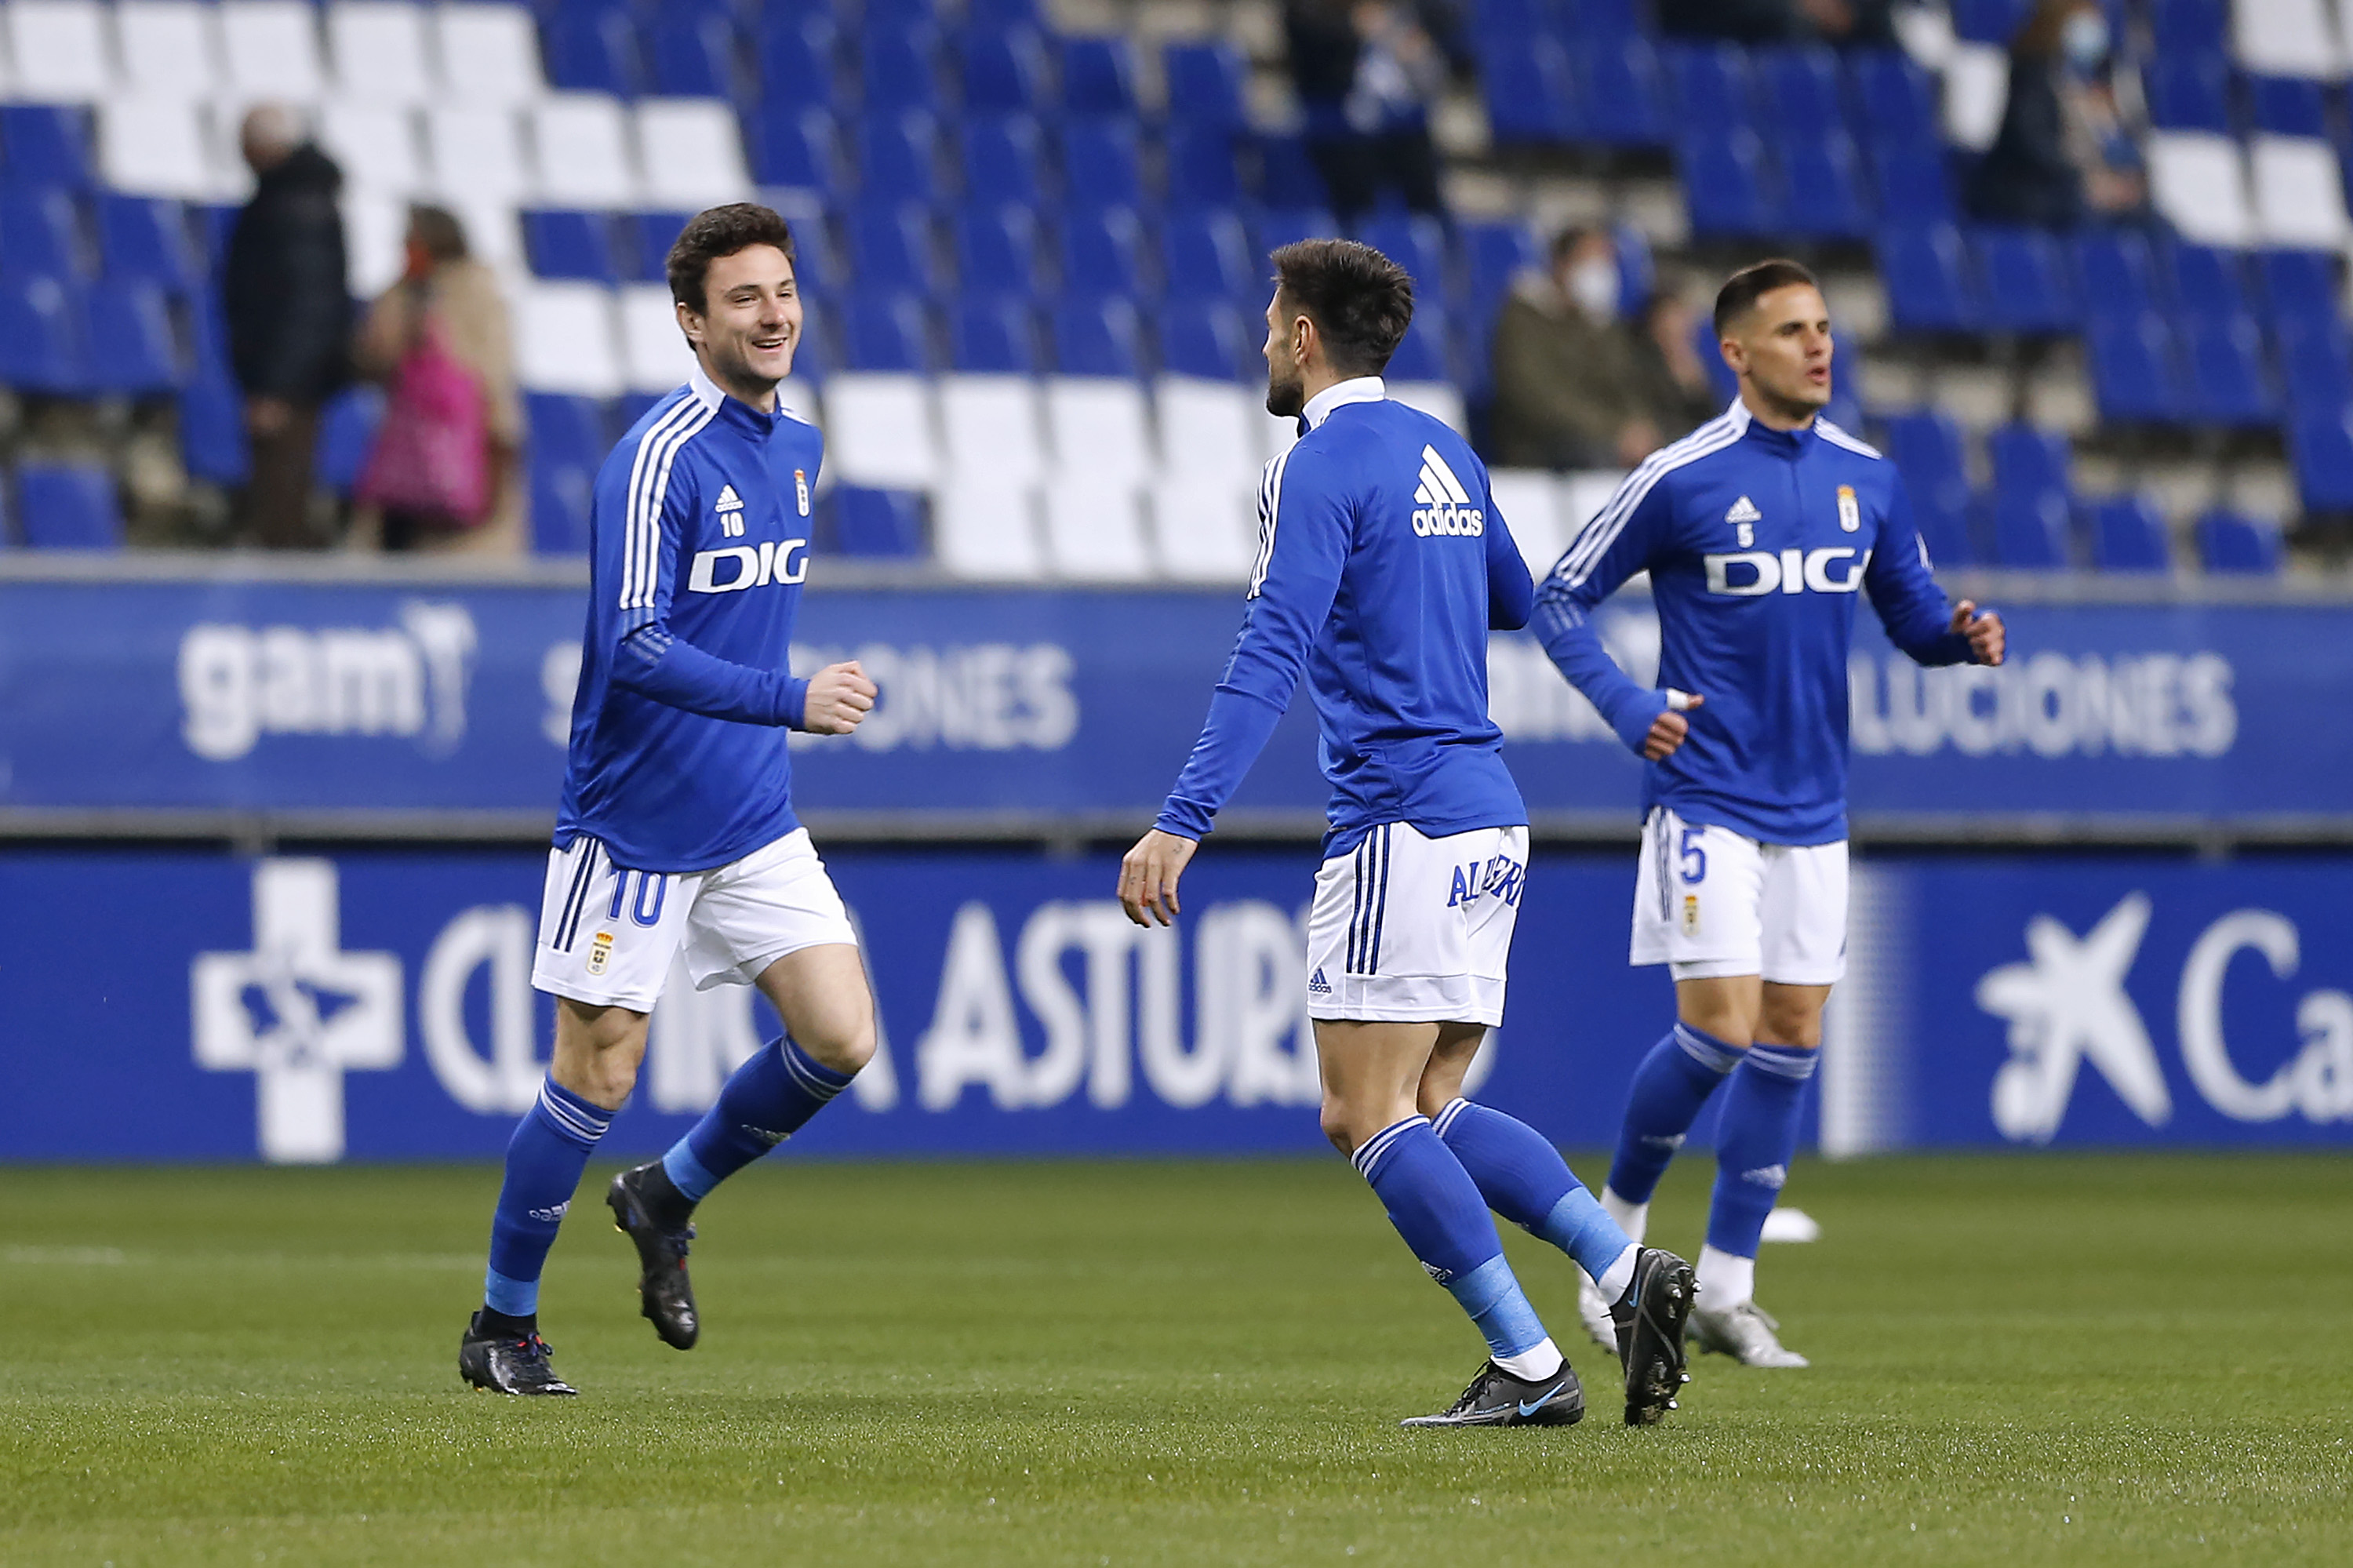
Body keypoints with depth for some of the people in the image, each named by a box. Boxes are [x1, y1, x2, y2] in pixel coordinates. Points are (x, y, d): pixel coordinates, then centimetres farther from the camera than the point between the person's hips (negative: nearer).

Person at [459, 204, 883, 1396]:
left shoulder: (795, 448, 9)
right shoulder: (661, 457, -17)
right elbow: (634, 646, -25)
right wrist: (792, 701, -30)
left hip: (755, 821, 7)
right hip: (633, 822, -7)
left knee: (840, 1039, -4)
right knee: (598, 1075, -1)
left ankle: (668, 1197, 20)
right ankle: (502, 1324, 16)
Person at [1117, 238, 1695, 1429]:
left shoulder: (1321, 464, -9)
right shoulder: (1443, 455, 16)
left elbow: (1269, 658, -19)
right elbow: (1516, 603, 31)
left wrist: (1181, 823, -24)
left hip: (1401, 819, -9)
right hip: (1488, 817, 9)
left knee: (1370, 1116, -6)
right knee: (1424, 1113, 13)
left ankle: (1530, 1366, -11)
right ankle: (1629, 1273, -2)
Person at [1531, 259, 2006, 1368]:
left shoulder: (1866, 478, 6)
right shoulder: (1680, 479, -8)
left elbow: (1911, 615, 14)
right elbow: (1561, 600, -3)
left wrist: (1961, 634, -9)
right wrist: (1631, 710, -16)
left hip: (1813, 809, 5)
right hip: (1706, 803, -5)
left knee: (1791, 1040, 4)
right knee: (1720, 1029, -12)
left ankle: (1724, 1291, 12)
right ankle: (1619, 1222, 13)